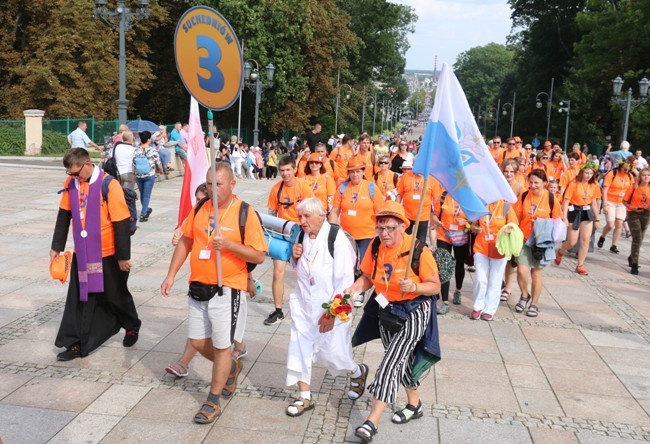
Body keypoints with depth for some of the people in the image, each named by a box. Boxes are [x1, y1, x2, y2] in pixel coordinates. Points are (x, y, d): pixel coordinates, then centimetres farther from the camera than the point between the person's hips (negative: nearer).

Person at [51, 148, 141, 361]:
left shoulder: (109, 185, -18)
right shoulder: (71, 183, -1)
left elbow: (121, 224, -16)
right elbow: (64, 216, 9)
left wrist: (123, 256, -13)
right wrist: (57, 246, 10)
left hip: (108, 255, -5)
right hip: (82, 253, 5)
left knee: (115, 295, 12)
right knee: (79, 299, 6)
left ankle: (132, 326, 36)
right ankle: (77, 343, 15)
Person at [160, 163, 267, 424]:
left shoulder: (245, 213, -12)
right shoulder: (200, 208, 3)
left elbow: (259, 256, -13)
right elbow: (185, 241, 12)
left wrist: (228, 244, -25)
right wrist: (171, 275, 7)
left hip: (226, 289, -5)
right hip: (198, 287, 6)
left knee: (222, 346, 5)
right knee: (198, 342, 13)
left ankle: (213, 401, 22)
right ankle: (231, 367, 41)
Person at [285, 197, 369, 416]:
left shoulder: (337, 239, -17)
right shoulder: (302, 236, 3)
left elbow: (345, 279, -19)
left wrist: (332, 312, -20)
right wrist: (295, 257, -6)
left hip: (330, 309, -6)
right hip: (303, 306, 6)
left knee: (332, 354, 2)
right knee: (299, 349, 5)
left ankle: (357, 372, 35)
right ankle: (305, 397, 22)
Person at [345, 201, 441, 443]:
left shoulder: (419, 250, -22)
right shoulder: (376, 247, -7)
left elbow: (435, 286, -15)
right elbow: (368, 277, 4)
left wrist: (414, 287, -33)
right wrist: (355, 288, -16)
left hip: (414, 311, -6)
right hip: (386, 309, 6)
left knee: (391, 362, -13)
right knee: (401, 359, 19)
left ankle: (372, 421, -10)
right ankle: (414, 404, 42)